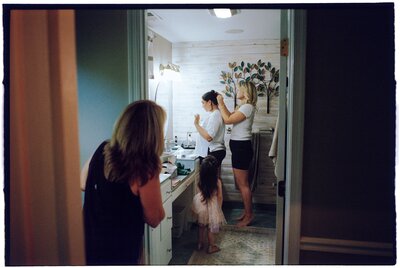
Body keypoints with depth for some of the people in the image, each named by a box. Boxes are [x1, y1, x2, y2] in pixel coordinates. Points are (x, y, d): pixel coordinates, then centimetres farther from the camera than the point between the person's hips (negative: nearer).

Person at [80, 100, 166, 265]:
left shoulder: (103, 149, -11)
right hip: (118, 254, -5)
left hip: (89, 242, 6)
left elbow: (83, 184, 7)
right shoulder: (144, 171, -29)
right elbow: (154, 219, -15)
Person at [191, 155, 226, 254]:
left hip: (201, 204, 2)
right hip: (212, 206, -2)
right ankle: (211, 247, 28)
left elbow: (200, 193, -1)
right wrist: (219, 208, 4)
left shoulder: (200, 181, -14)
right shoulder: (217, 182, -19)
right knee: (210, 228, 15)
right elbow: (219, 197, -9)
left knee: (201, 226, 22)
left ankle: (200, 243, 37)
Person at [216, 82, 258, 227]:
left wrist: (221, 103, -9)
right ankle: (248, 212, 28)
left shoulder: (247, 107, -15)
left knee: (243, 184, -1)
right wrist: (221, 103, 12)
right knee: (241, 183, 17)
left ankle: (249, 215, 12)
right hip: (239, 147, 10)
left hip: (242, 147, -10)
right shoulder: (244, 107, 16)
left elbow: (228, 120, -19)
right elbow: (230, 115, 18)